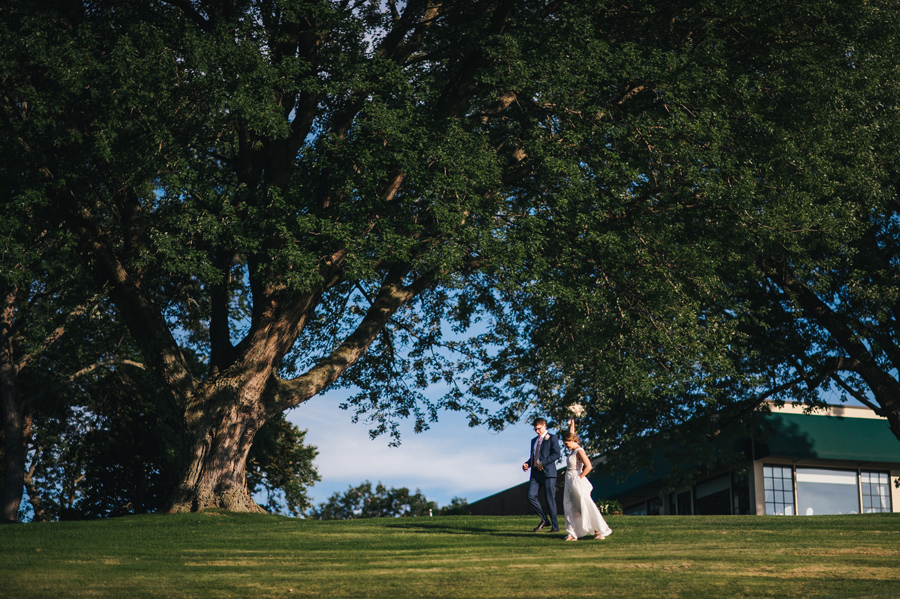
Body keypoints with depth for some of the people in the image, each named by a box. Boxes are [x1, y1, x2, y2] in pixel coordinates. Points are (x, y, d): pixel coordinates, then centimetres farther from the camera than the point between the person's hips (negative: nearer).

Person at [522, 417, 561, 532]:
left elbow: (556, 453, -9)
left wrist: (543, 463, -17)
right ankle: (544, 520, 6)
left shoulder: (552, 438, 2)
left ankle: (555, 526, 2)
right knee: (531, 496, -8)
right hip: (535, 472, 6)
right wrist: (527, 464, 6)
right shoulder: (534, 440, 23)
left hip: (547, 472, -6)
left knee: (550, 499, -5)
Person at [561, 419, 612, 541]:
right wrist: (572, 424, 37)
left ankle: (599, 531, -2)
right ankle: (572, 533, 3)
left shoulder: (579, 451, -13)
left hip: (577, 483, -10)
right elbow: (571, 435, 33)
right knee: (569, 508, 4)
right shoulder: (573, 450, 13)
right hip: (570, 483, 10)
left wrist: (579, 477, -17)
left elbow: (589, 466, -21)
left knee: (586, 506, -7)